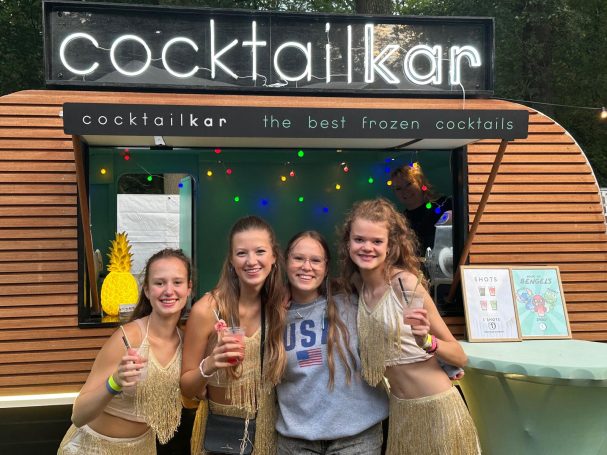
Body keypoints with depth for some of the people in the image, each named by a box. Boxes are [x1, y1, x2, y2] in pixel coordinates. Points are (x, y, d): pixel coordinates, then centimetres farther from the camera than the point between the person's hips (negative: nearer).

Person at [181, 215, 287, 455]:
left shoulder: (281, 306, -10)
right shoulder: (207, 310, -20)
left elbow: (281, 373, 6)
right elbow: (186, 388, -11)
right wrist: (209, 366, -28)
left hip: (268, 430, 3)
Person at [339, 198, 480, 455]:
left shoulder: (406, 283, -19)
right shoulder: (356, 284, -2)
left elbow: (460, 357, -16)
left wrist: (426, 341, -32)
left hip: (436, 408, -5)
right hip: (398, 409, 6)